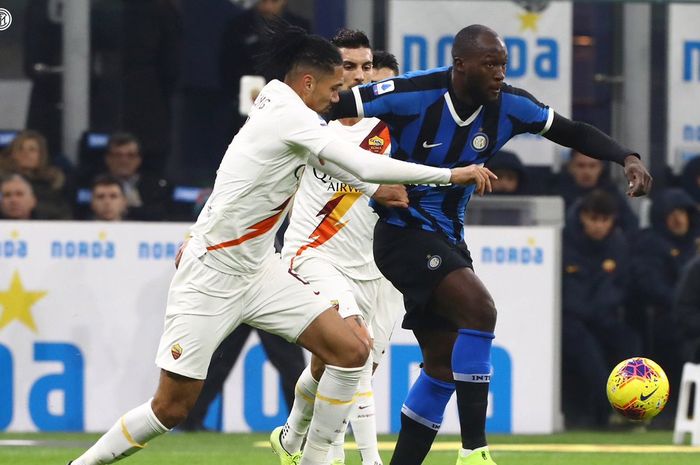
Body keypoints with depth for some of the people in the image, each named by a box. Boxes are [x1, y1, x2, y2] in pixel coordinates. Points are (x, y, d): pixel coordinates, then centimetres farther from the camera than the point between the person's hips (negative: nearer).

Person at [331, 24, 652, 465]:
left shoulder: (509, 105, -6)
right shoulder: (412, 95, -21)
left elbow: (574, 132, 4)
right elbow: (328, 109, -16)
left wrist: (627, 157, -11)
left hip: (448, 239, 8)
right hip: (403, 231, -8)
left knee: (444, 363, 9)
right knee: (479, 308, -27)